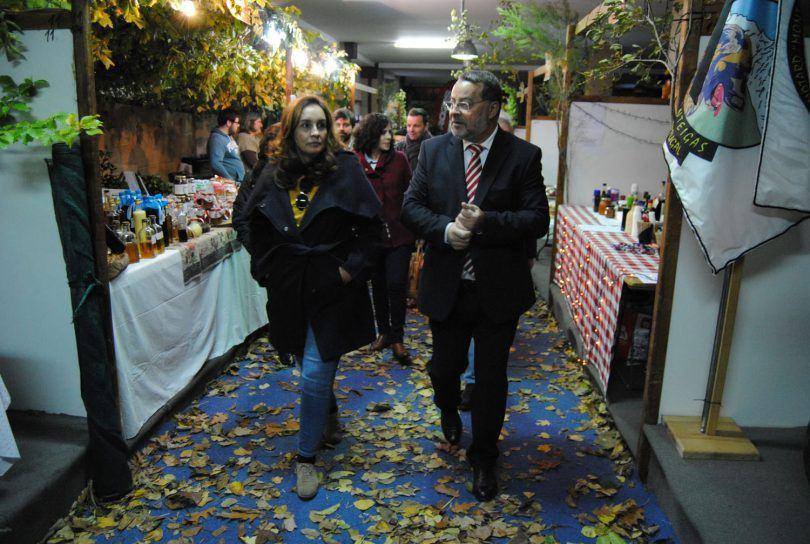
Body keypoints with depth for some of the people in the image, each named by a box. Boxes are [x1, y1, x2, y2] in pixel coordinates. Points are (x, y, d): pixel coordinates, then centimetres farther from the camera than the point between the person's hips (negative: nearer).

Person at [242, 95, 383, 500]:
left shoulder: (346, 169, -9)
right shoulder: (273, 174, 2)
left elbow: (372, 228, -7)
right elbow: (257, 229, 13)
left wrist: (351, 269, -14)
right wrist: (264, 269, 5)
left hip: (332, 288, -4)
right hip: (289, 288, 4)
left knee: (315, 373, -6)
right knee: (308, 362, 20)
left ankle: (307, 456, 13)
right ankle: (328, 413, 49)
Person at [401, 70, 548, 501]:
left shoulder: (524, 156, -6)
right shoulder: (433, 150, 1)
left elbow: (537, 220, -11)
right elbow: (411, 207, -1)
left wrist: (485, 222, -24)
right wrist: (444, 228, -19)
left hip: (498, 290, -2)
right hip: (446, 287, 2)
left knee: (491, 378, 9)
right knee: (444, 367, 19)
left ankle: (483, 458, 31)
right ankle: (449, 411, 55)